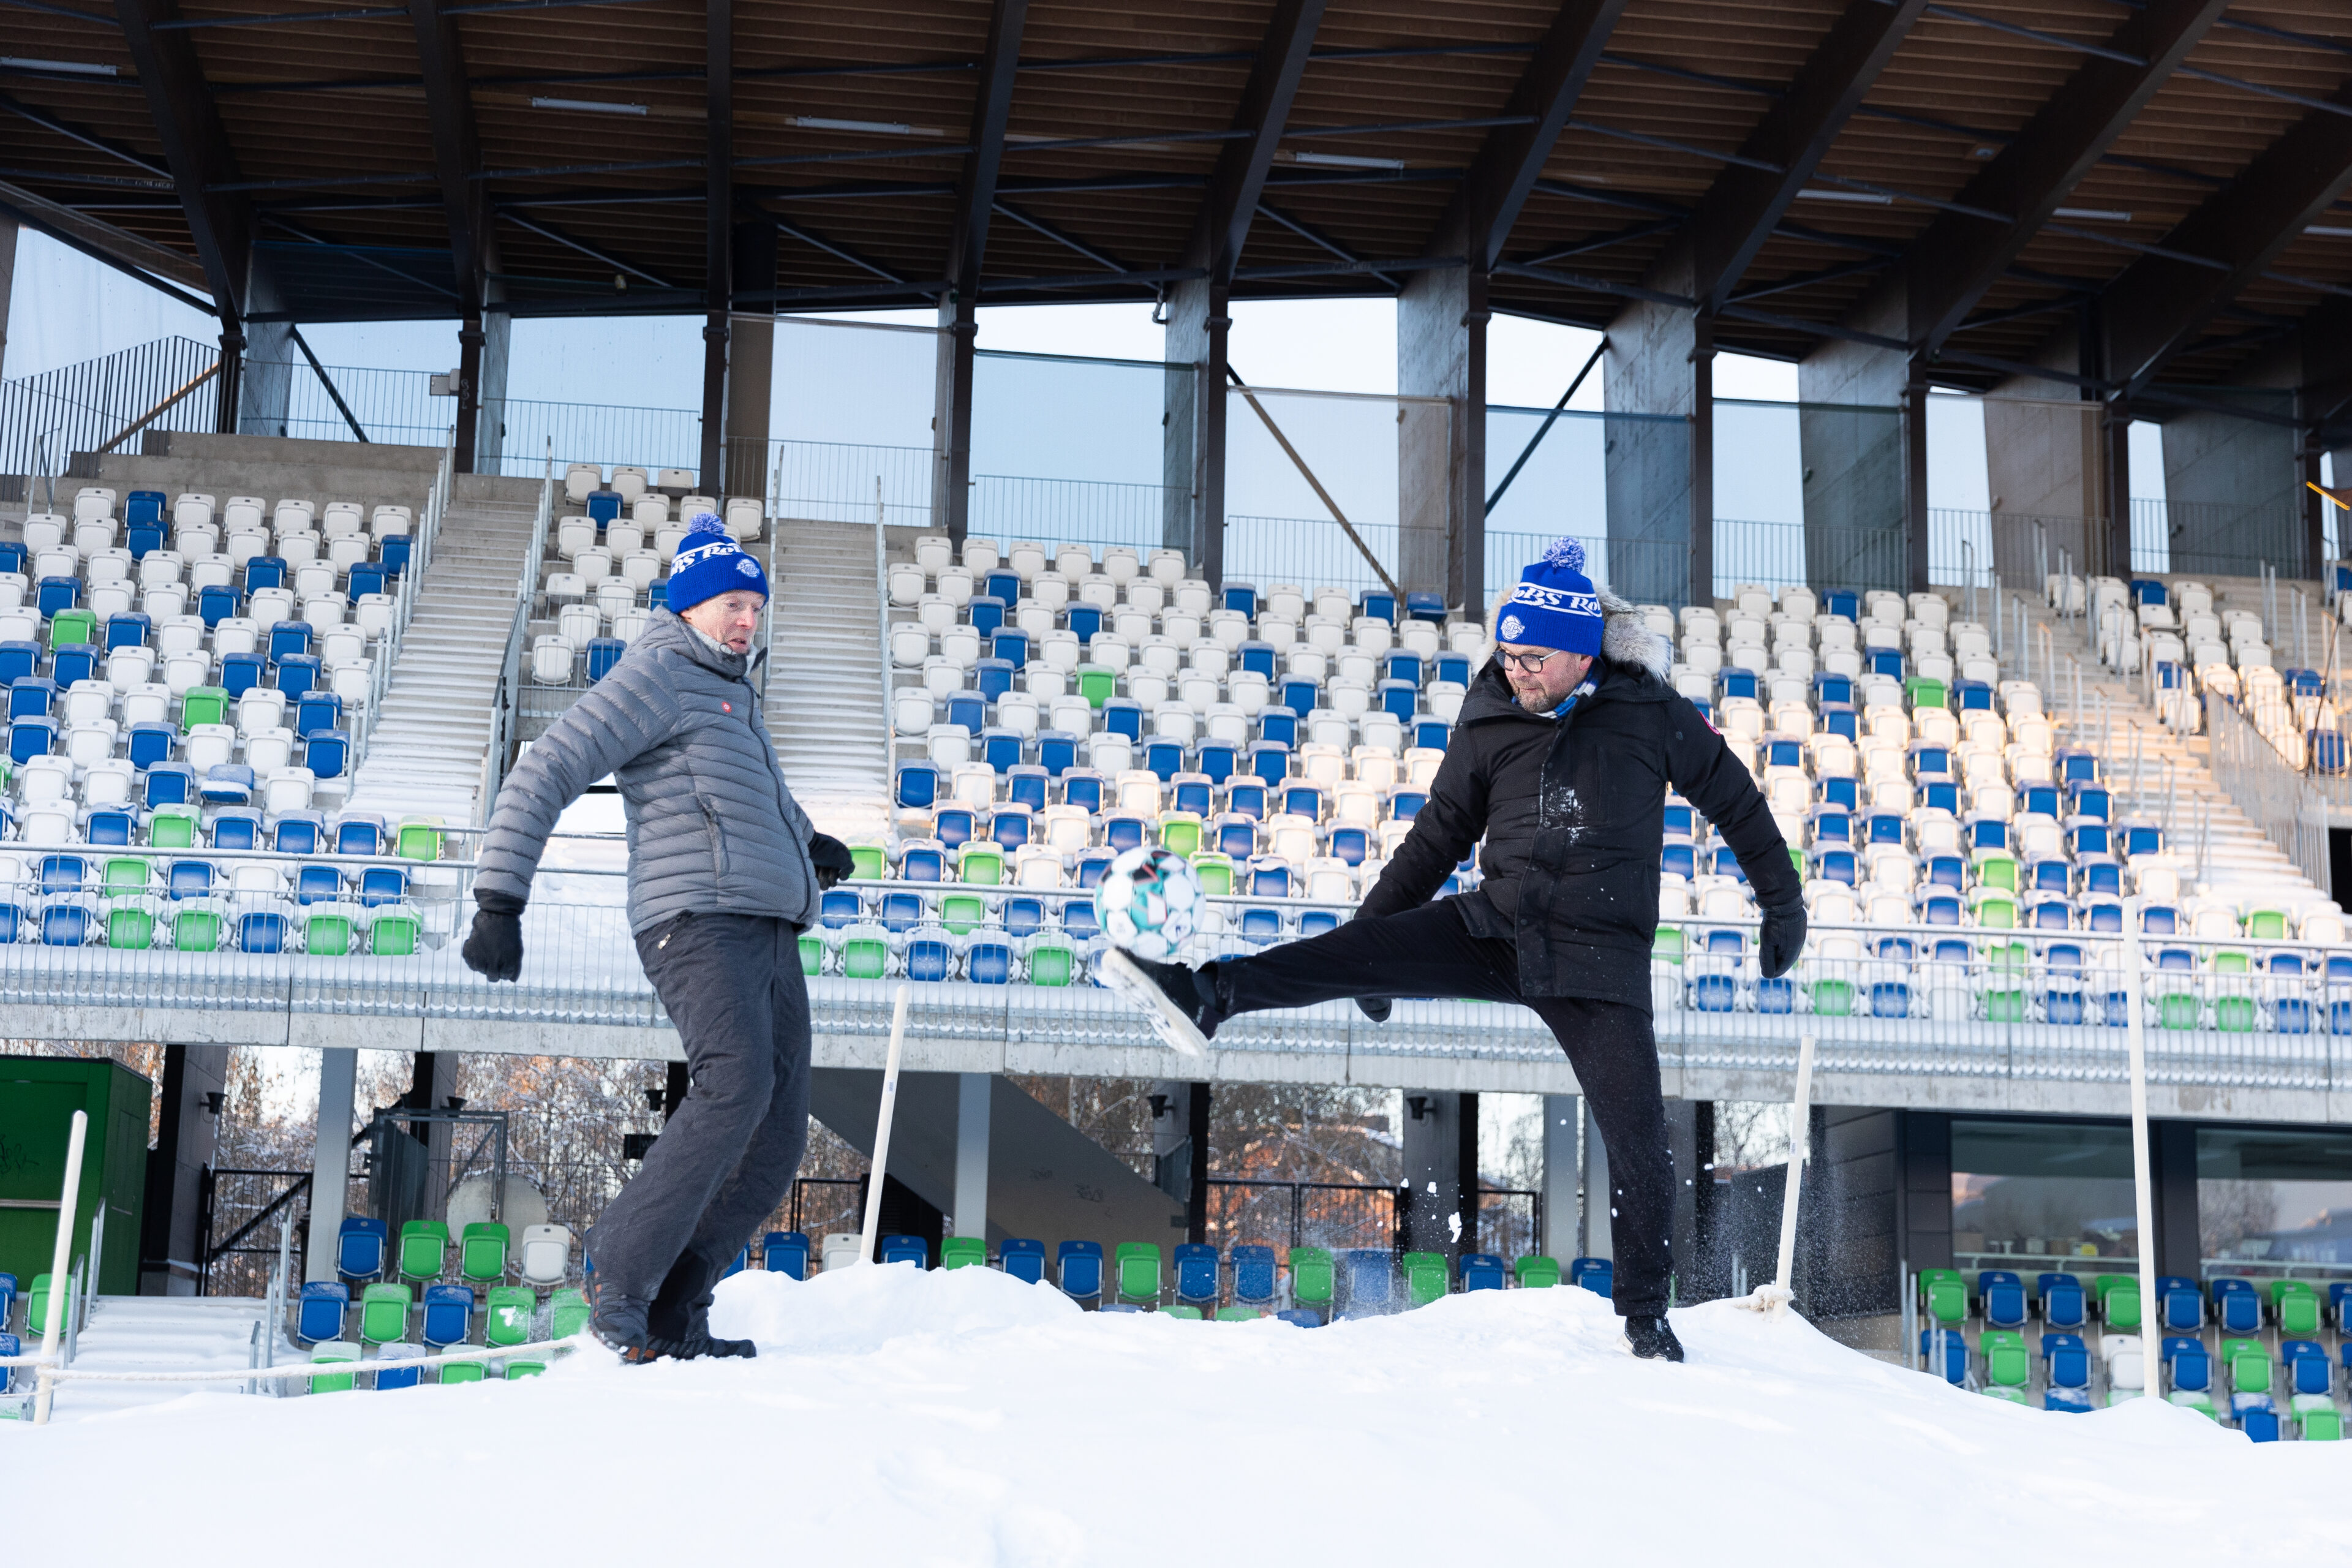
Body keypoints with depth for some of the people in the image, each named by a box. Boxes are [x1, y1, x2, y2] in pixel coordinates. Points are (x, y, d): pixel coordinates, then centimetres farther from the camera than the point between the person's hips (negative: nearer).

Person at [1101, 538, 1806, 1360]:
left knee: (1638, 1139, -5)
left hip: (1600, 955, -2)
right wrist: (1376, 932, 14)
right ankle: (1207, 995, -21)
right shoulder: (1490, 721, 2)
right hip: (1497, 924, 2)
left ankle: (1645, 1314, 11)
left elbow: (1733, 798, 9)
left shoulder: (1651, 711, -5)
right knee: (1364, 946, -19)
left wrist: (1783, 902, 15)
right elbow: (1438, 837, 12)